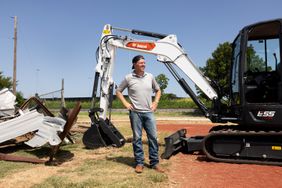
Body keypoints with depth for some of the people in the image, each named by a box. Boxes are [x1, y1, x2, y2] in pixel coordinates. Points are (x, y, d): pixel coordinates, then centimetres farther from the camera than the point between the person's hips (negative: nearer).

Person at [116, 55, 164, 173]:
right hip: (135, 113, -2)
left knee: (153, 137, 3)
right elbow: (118, 91, 8)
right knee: (137, 138, 4)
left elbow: (158, 90, 20)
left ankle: (154, 163, 14)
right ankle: (139, 163, 15)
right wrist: (125, 103, -1)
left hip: (149, 112, 3)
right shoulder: (128, 78, -1)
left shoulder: (150, 77, 7)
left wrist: (155, 103, 7)